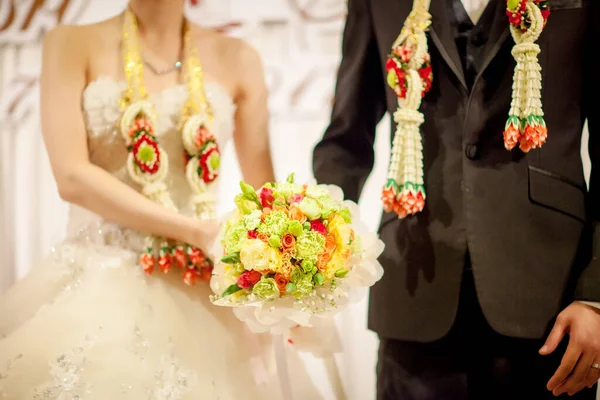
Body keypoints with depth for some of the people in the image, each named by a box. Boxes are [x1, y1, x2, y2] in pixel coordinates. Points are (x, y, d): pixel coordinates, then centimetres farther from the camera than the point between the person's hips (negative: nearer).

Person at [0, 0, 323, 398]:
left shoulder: (236, 59, 8)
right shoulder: (72, 45, 3)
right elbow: (72, 176, -9)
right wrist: (198, 231, -17)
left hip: (205, 288, 1)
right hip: (100, 282, -1)